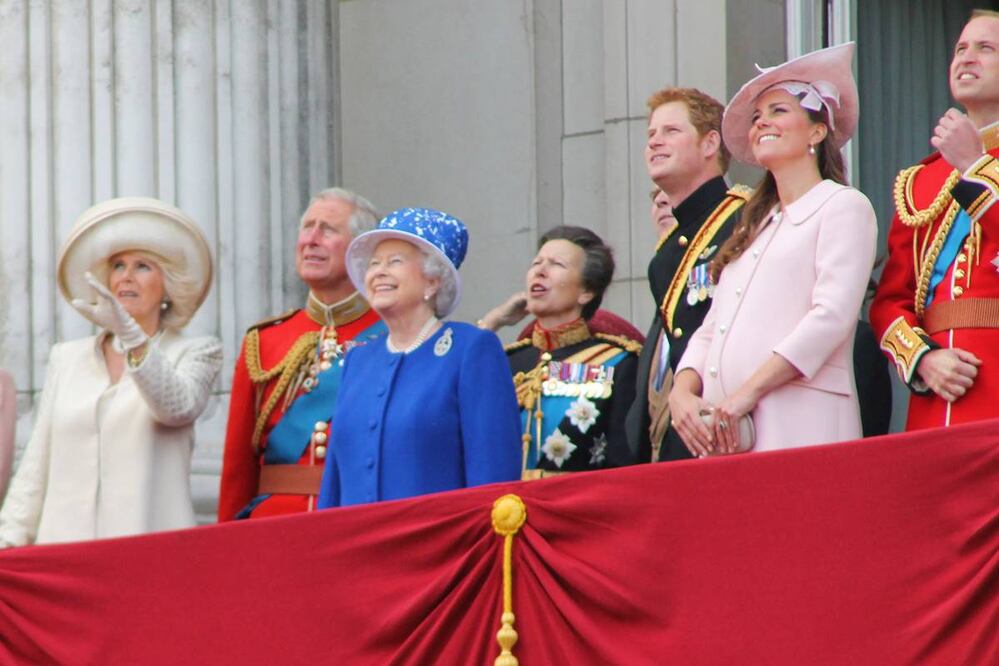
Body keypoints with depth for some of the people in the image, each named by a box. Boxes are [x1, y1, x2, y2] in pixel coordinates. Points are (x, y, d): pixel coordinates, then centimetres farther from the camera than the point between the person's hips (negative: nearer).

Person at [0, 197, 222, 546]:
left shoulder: (196, 353, 7)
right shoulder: (66, 358, 18)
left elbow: (178, 407, -15)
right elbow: (36, 464, 15)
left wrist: (132, 335, -29)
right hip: (64, 542, 3)